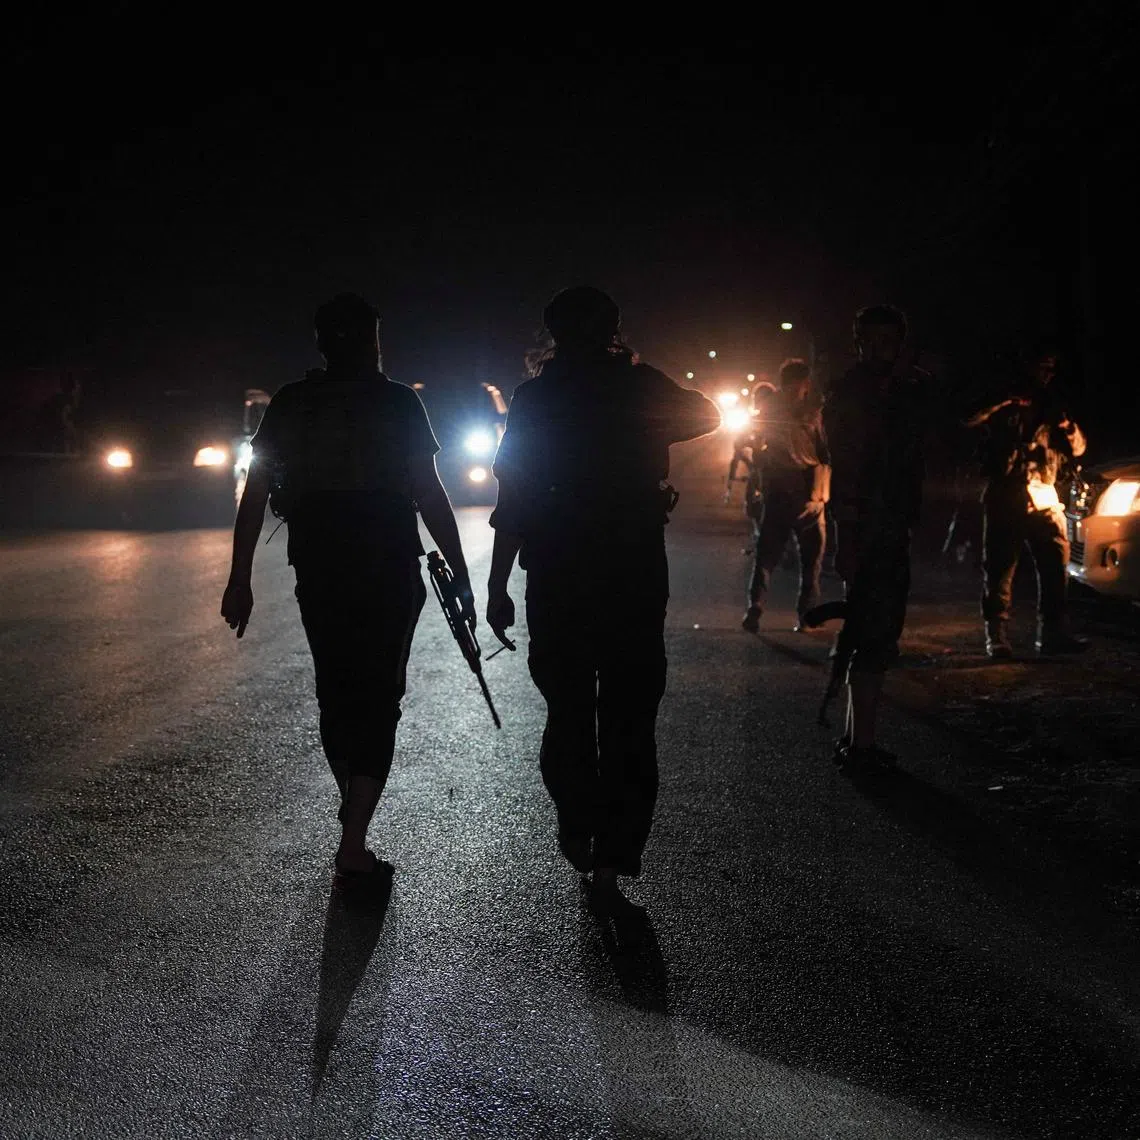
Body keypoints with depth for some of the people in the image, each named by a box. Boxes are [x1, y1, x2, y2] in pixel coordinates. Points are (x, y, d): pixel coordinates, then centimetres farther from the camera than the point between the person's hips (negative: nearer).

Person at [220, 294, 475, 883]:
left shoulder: (289, 405, 4)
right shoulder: (398, 403, -4)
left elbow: (254, 496, 1)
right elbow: (430, 495, -8)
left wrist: (240, 580, 5)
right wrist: (460, 574, -3)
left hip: (318, 574, 3)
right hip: (390, 573, -3)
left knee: (336, 697, 16)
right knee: (378, 700, 2)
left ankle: (356, 827, 29)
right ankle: (353, 846, -9)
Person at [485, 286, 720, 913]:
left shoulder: (535, 398, -2)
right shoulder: (641, 389, -1)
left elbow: (512, 501, -3)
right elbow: (707, 415, 19)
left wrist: (498, 587, 2)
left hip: (557, 583, 1)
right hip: (636, 580, -1)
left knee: (567, 709, 18)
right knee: (629, 720, 3)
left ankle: (578, 833, 30)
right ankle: (610, 864, -2)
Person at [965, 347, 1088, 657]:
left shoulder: (1056, 403, 20)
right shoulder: (1008, 396, 10)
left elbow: (1078, 449, 19)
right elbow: (970, 420, -4)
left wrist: (1070, 429, -3)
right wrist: (1004, 404, -14)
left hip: (1043, 495, 3)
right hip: (1005, 493, -3)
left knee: (1056, 563, -8)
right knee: (999, 566, -7)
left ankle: (1052, 633, -4)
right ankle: (997, 636, -6)